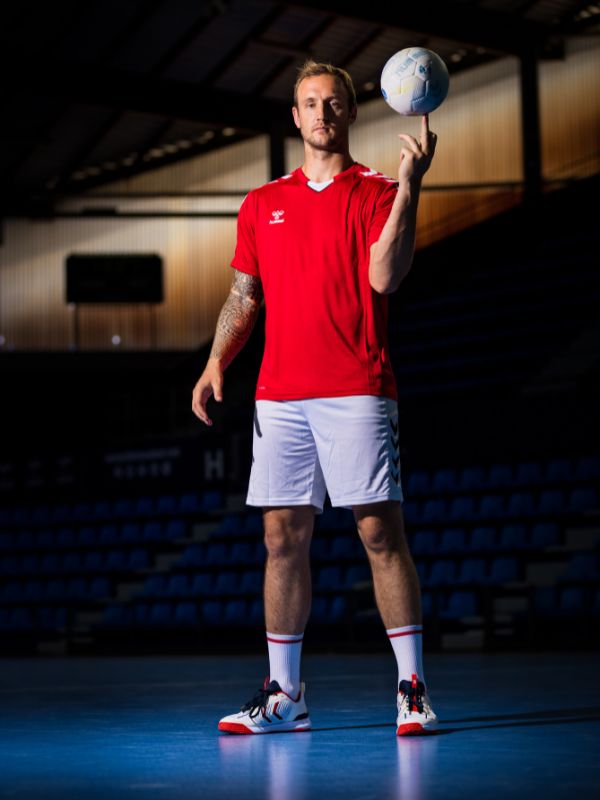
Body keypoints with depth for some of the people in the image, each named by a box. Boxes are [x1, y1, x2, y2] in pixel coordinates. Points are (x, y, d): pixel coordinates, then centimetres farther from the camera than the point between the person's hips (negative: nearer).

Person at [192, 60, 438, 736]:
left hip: (357, 390, -4)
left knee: (381, 532, -7)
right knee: (283, 537, 5)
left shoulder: (377, 193, 4)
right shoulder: (262, 204, 17)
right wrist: (216, 363, 5)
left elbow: (383, 276, -13)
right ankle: (283, 696, 12)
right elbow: (243, 296, 19)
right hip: (279, 395, 4)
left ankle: (412, 687, -1)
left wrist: (409, 184, -19)